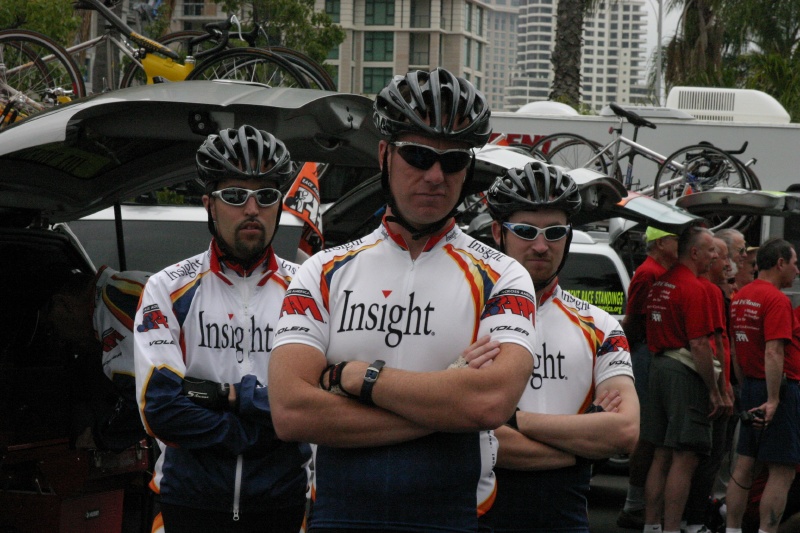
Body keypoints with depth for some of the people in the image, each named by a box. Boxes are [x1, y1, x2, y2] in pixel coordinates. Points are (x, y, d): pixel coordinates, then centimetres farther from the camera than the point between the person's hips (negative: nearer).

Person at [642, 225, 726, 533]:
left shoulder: (661, 282, 12)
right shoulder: (693, 288, -14)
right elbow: (699, 345, -18)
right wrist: (714, 390, -13)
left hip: (659, 366, 9)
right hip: (685, 372, -9)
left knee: (662, 455, 13)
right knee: (685, 458, -6)